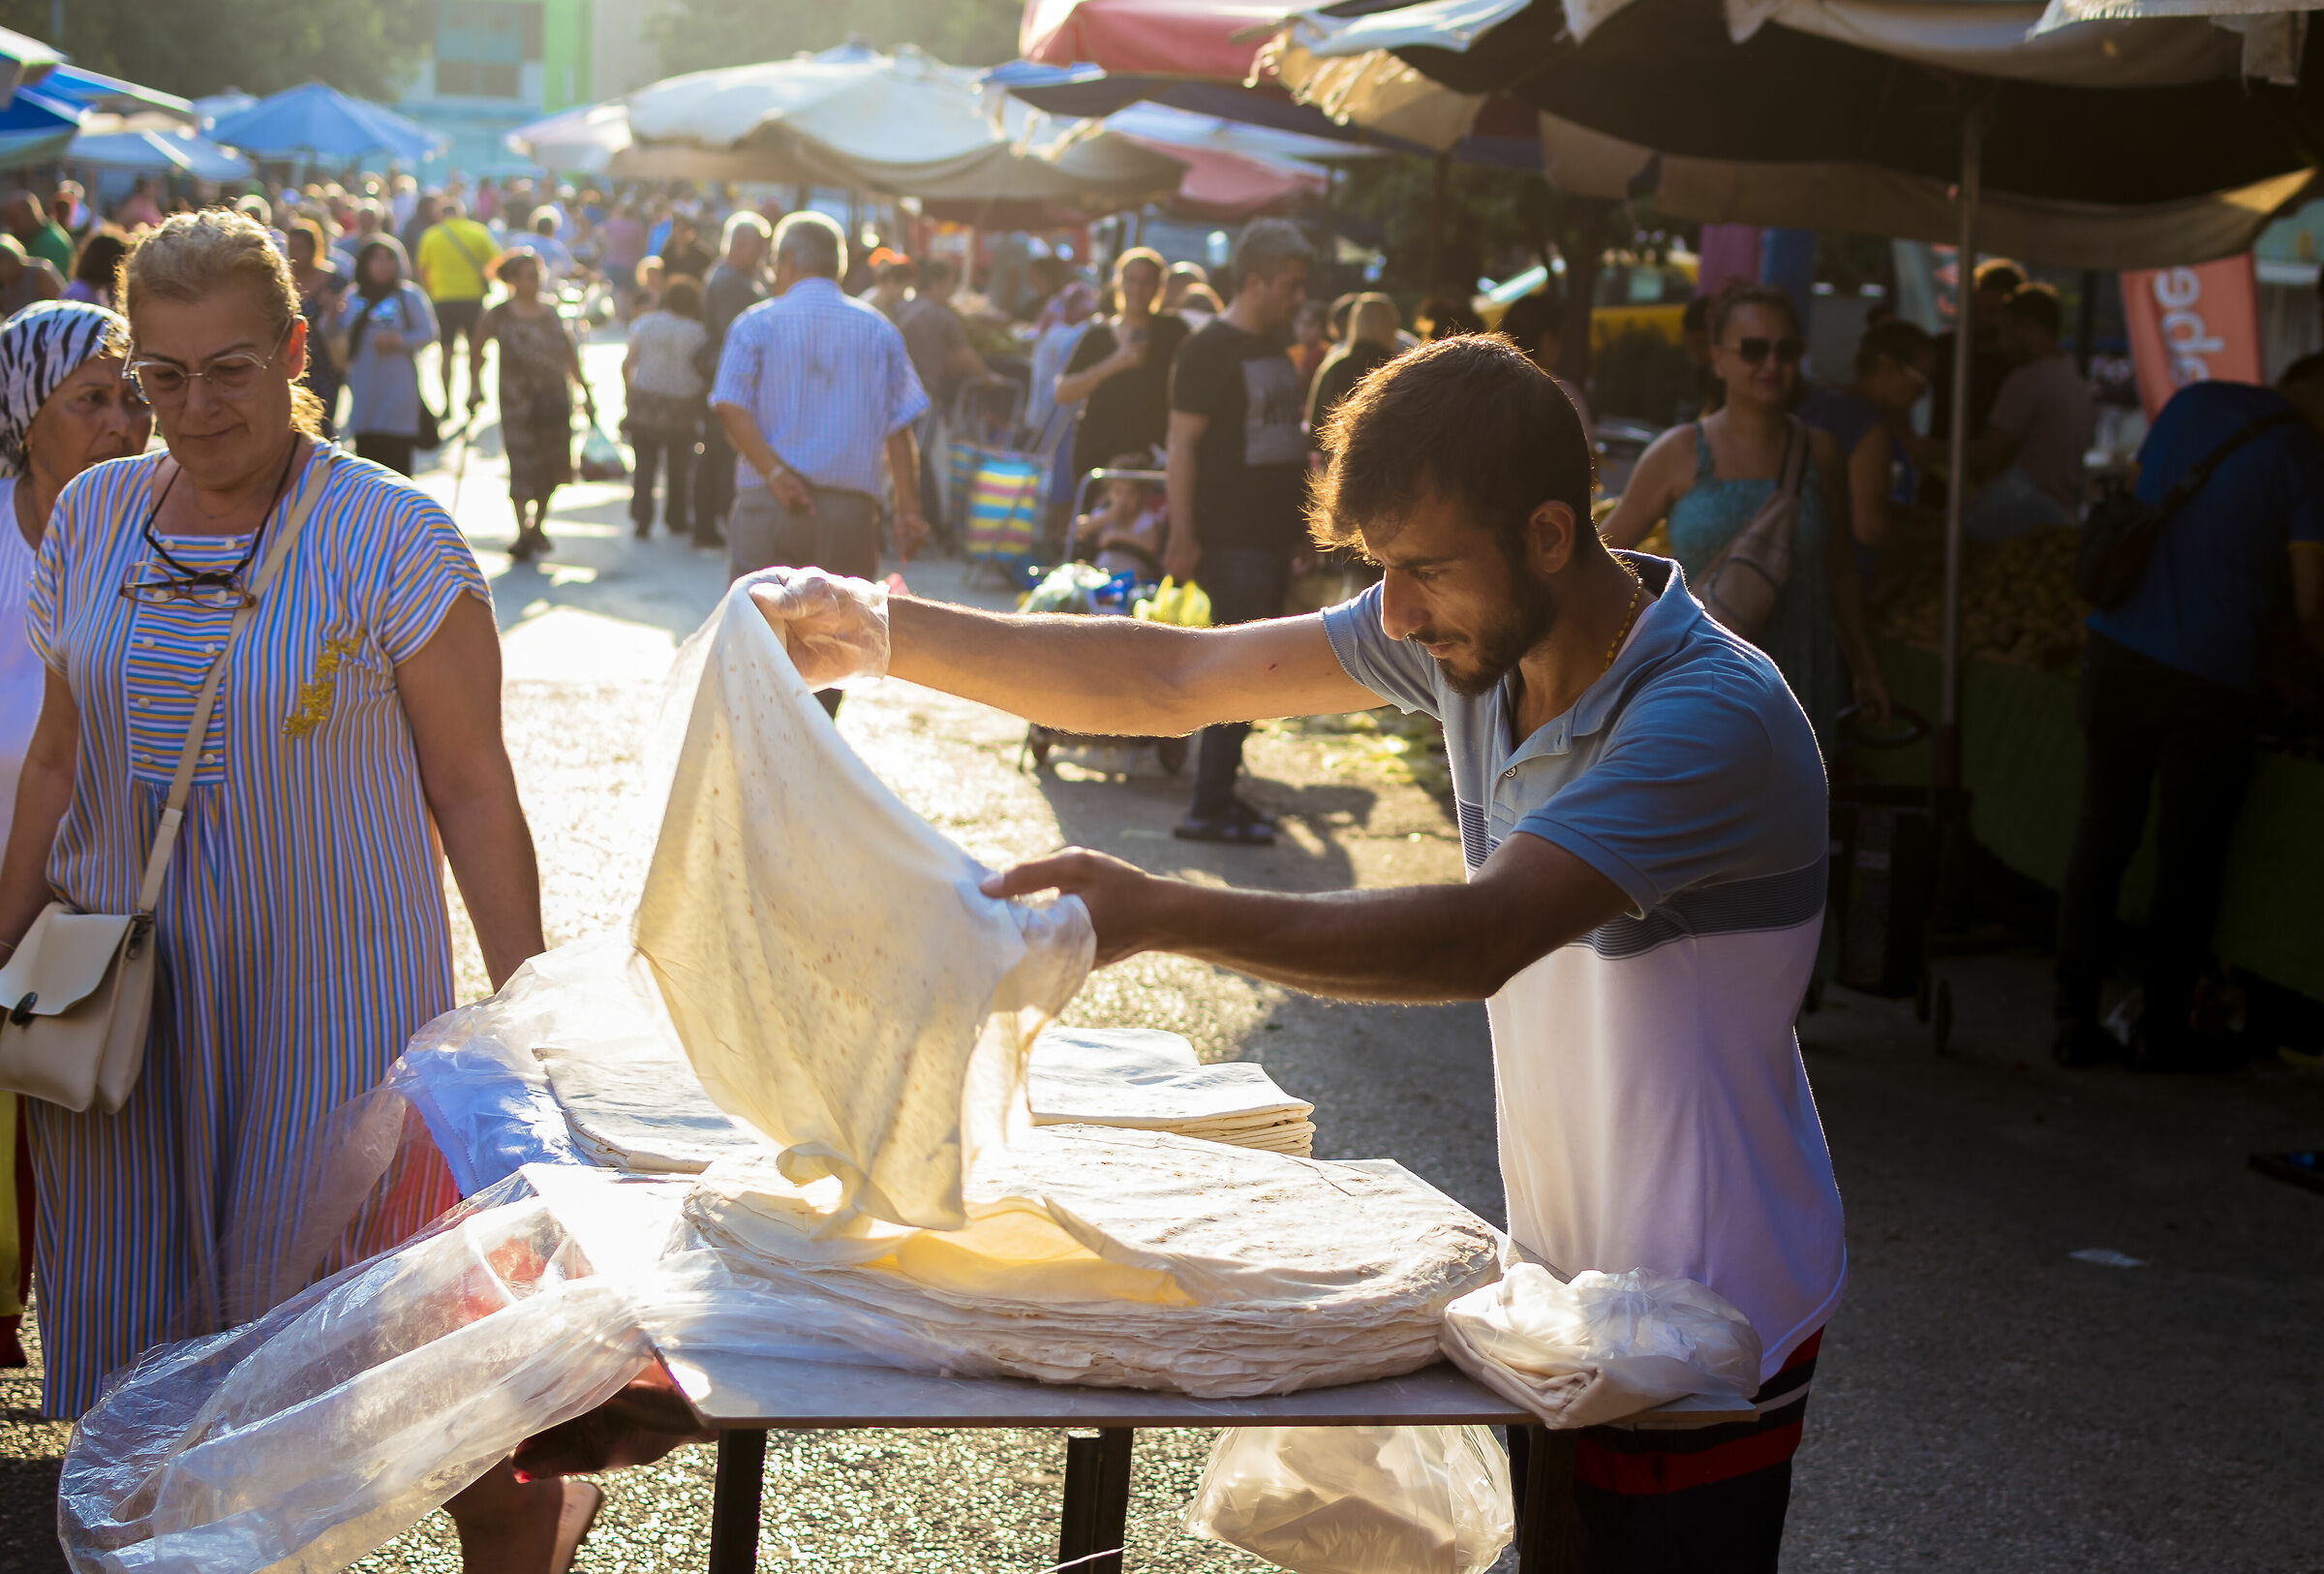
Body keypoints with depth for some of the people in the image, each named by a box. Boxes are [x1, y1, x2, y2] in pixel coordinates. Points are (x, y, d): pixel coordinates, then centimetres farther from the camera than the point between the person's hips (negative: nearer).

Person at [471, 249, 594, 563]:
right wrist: (475, 387, 0)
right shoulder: (499, 314, -2)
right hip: (517, 400, -4)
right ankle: (523, 533, -9)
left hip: (555, 398, 4)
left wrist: (584, 390, 13)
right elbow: (477, 351, 8)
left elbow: (569, 353, 16)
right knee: (523, 465, -10)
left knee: (553, 466, 7)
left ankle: (538, 525, 25)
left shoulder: (551, 311, 10)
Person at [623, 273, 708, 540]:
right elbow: (703, 371, -7)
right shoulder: (696, 333, -6)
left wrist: (628, 392, 11)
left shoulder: (644, 324, -1)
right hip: (680, 407, -1)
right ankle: (676, 519, 22)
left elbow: (628, 363, -2)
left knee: (645, 464, 5)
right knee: (678, 467, 13)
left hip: (644, 401, 1)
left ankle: (642, 518, -7)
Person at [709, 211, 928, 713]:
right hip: (851, 507, 1)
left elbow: (731, 408, -10)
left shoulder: (756, 324, 4)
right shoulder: (880, 331, 8)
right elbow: (899, 429, 2)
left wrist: (776, 475, -15)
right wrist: (909, 511, 0)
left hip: (767, 505, -1)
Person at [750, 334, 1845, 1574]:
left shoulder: (1715, 717, -28)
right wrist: (883, 635, -11)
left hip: (1711, 1328, -7)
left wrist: (1161, 915, -48)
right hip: (1562, 1282, 7)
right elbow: (1176, 679, -3)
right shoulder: (1475, 631, -3)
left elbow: (1480, 936, -39)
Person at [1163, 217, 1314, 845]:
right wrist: (1183, 535, -19)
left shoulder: (1274, 349, 15)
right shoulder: (1210, 348, -12)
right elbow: (1182, 444, -15)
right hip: (1231, 538, -9)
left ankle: (1218, 794, 20)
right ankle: (1209, 809, -4)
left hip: (1272, 534, 9)